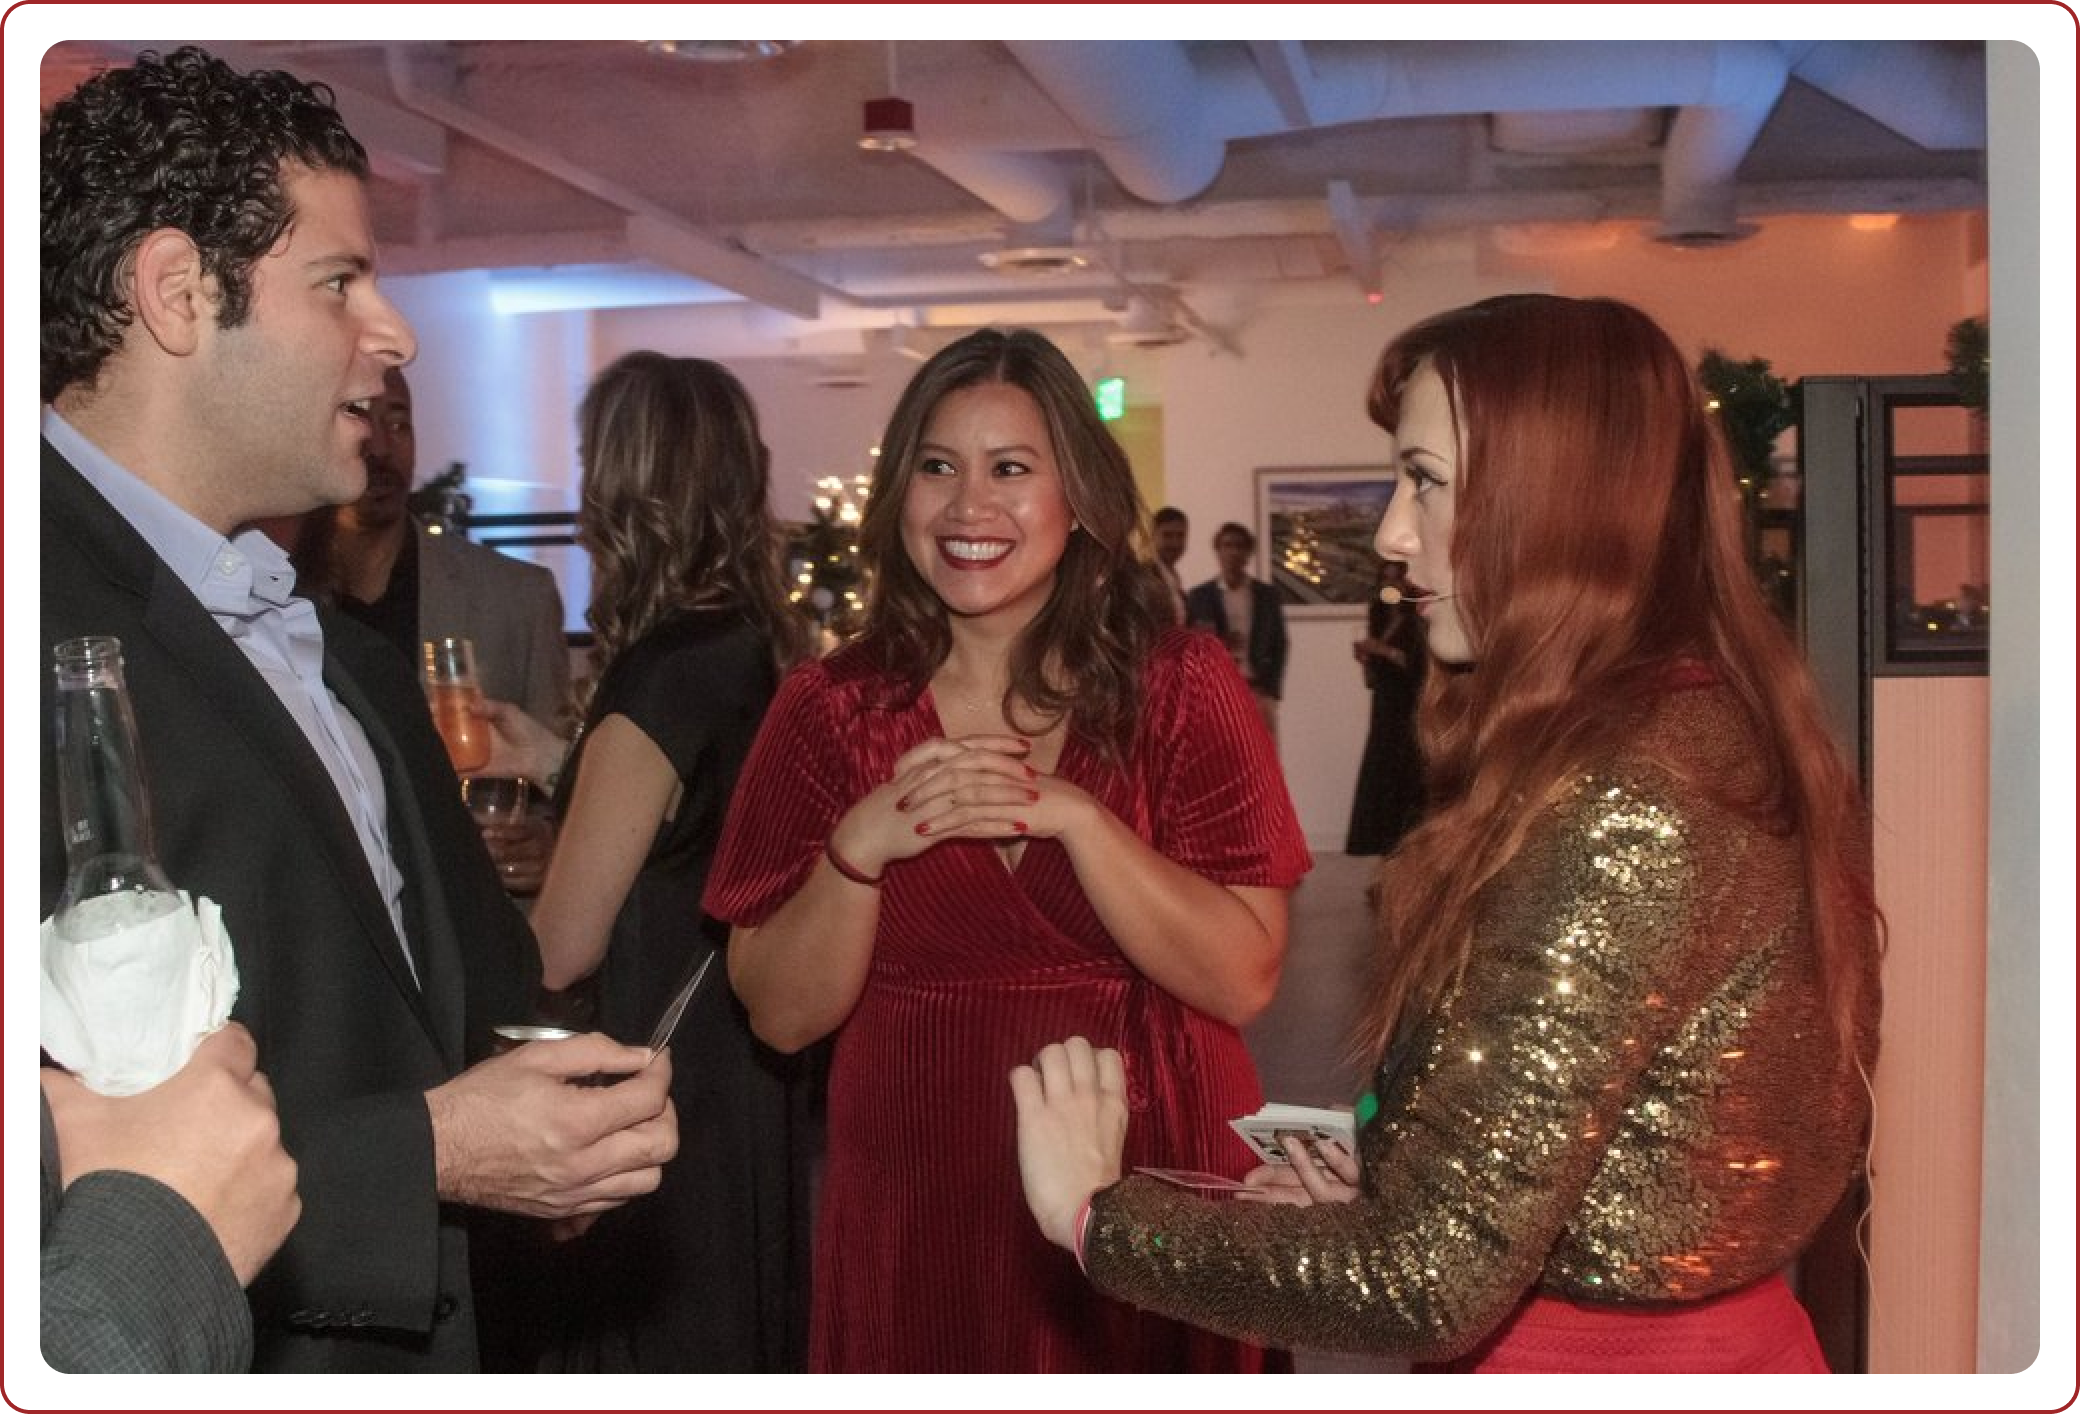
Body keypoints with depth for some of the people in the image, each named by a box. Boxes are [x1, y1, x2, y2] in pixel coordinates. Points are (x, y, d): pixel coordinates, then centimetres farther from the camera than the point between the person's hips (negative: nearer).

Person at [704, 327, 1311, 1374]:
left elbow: (1242, 981, -12)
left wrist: (1072, 817, -22)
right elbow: (781, 1015, -4)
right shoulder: (829, 709, -3)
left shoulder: (1182, 688, -6)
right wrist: (861, 848, -20)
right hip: (916, 1212, 1)